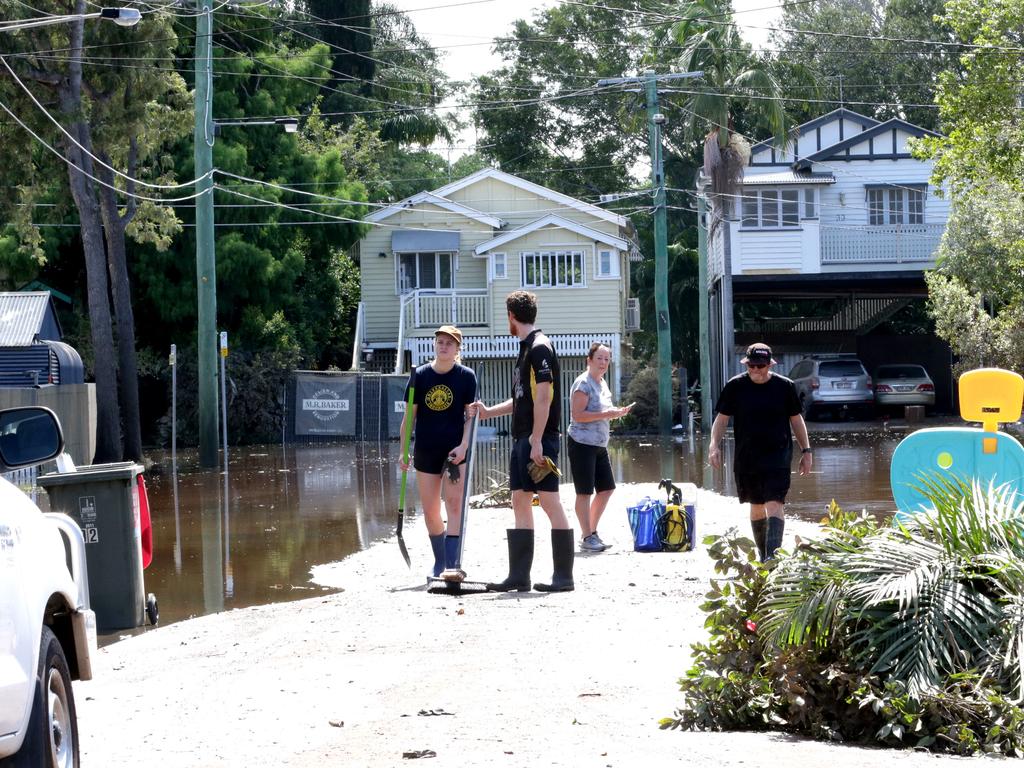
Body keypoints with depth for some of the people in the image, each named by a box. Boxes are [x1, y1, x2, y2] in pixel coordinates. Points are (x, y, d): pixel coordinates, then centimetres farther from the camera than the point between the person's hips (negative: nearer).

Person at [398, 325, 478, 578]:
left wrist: (463, 446, -15)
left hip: (454, 451, -3)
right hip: (426, 451, 3)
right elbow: (410, 415, 5)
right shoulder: (420, 375, 1)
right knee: (430, 512, 8)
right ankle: (439, 562, 25)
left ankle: (451, 563, -18)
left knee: (453, 504, -14)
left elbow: (470, 415, -2)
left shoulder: (466, 376, -3)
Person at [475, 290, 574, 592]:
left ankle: (564, 576, -6)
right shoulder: (526, 348, 18)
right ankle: (519, 576, 10)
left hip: (539, 439, -10)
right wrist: (488, 412, 30)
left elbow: (542, 398, -18)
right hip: (522, 438, 10)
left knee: (550, 502, -8)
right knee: (520, 502, 8)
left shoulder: (540, 347, -11)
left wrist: (537, 440, -22)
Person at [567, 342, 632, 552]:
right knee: (585, 492, -3)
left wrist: (616, 412, 9)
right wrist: (605, 414, -24)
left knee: (606, 488, 11)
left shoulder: (602, 383, 15)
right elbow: (577, 415, -20)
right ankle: (587, 538, 2)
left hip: (599, 445, 9)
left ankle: (591, 533, 22)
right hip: (582, 444, -9)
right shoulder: (583, 383, -13)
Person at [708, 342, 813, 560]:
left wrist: (806, 450, 8)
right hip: (746, 459, 2)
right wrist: (715, 446, -9)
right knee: (756, 506, 13)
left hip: (778, 458, -2)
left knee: (774, 504, -15)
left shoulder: (784, 386, 0)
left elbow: (796, 420, 9)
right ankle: (762, 555, 26)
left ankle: (773, 554, -22)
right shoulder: (735, 386, 0)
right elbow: (721, 419, 5)